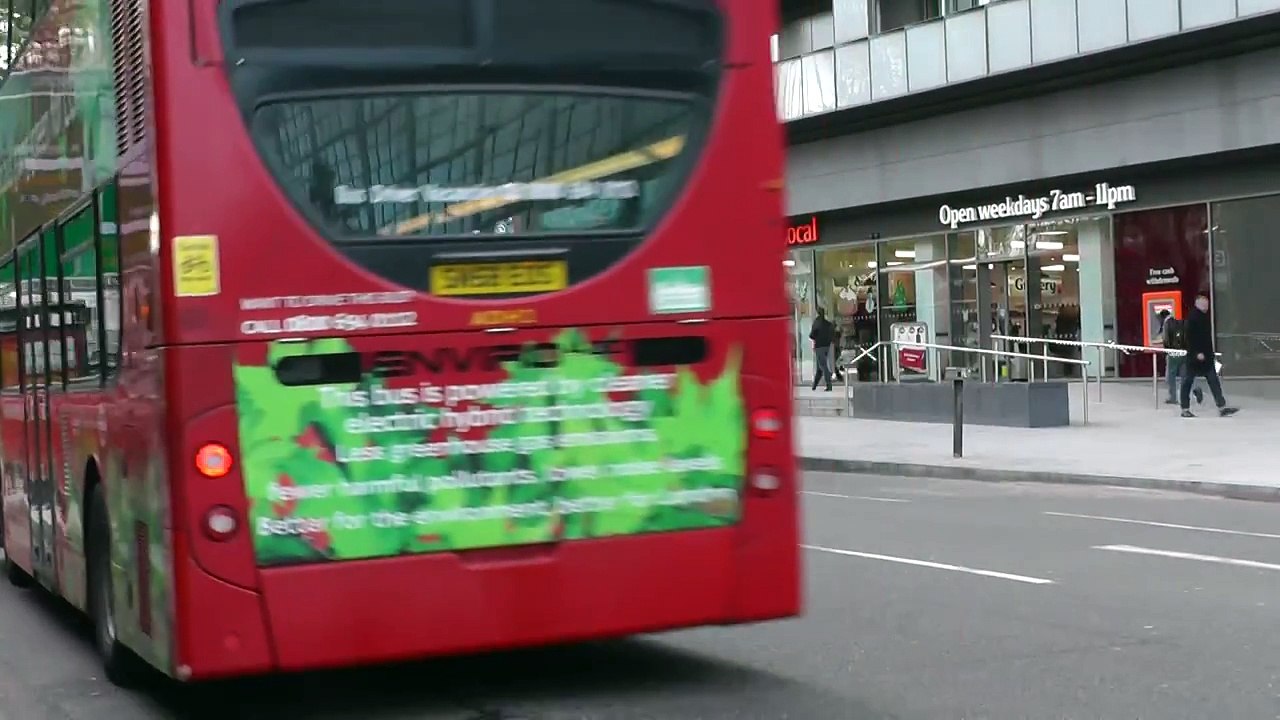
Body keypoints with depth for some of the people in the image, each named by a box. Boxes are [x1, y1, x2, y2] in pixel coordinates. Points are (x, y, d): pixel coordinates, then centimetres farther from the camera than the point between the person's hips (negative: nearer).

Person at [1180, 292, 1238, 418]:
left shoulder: (1206, 317, 14)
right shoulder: (1192, 317, -11)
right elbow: (1189, 337, -18)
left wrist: (1212, 353, 19)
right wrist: (1197, 353, -22)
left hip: (1207, 356, 8)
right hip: (1194, 355, -8)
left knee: (1214, 382, 1)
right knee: (1188, 381, 1)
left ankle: (1222, 407, -3)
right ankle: (1185, 409, 7)